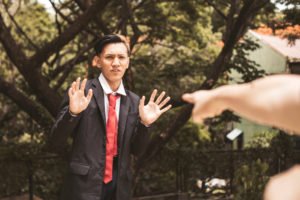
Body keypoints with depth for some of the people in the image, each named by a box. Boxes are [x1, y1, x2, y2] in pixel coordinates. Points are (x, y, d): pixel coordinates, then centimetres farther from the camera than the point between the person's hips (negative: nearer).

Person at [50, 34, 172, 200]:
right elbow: (56, 139, -5)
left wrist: (144, 123, -8)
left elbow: (137, 150, 10)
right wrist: (73, 112, -23)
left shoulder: (133, 101, 9)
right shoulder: (81, 91, -4)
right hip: (85, 185, -4)